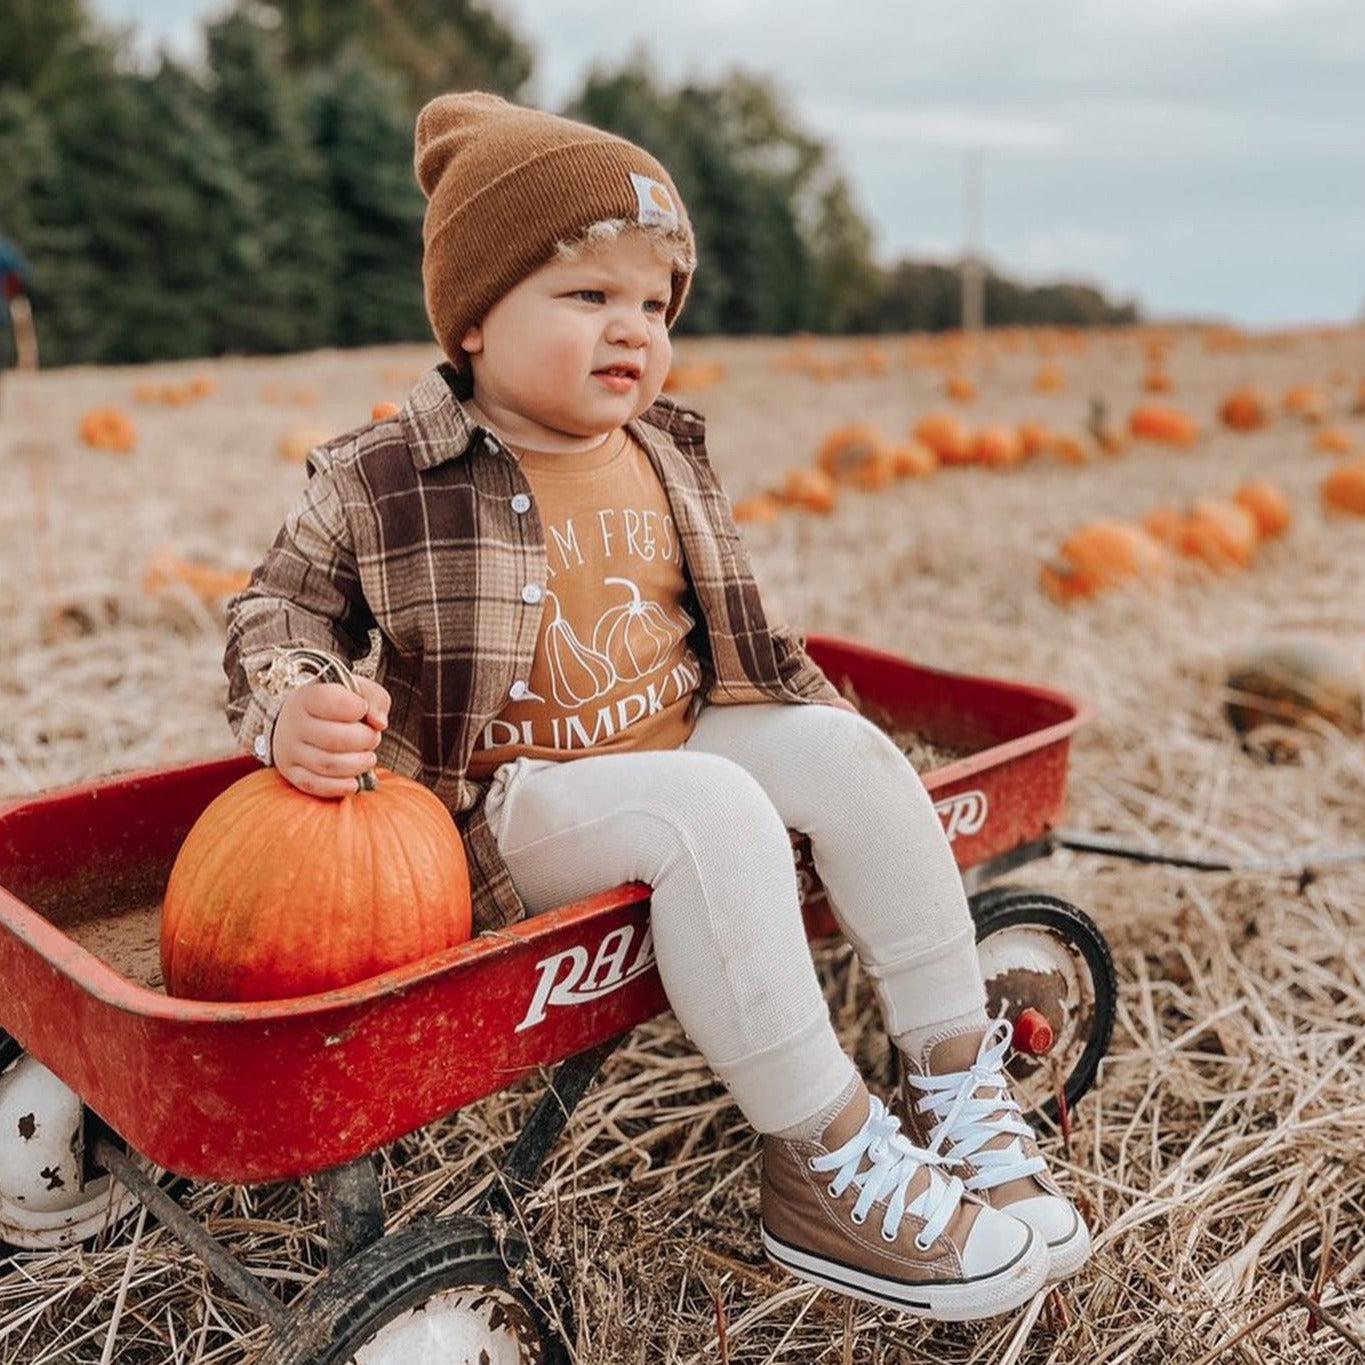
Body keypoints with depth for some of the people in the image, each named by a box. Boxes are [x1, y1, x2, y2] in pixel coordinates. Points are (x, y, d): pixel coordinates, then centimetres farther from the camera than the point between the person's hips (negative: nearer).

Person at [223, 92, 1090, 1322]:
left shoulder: (667, 457, 7)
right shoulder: (381, 484, -8)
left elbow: (731, 628, 18)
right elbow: (280, 607, 2)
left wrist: (821, 720, 11)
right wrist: (289, 711, -19)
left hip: (682, 746, 6)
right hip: (510, 811, -6)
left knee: (843, 749, -15)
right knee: (711, 808, -31)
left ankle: (958, 1084, -6)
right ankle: (825, 1173, -20)